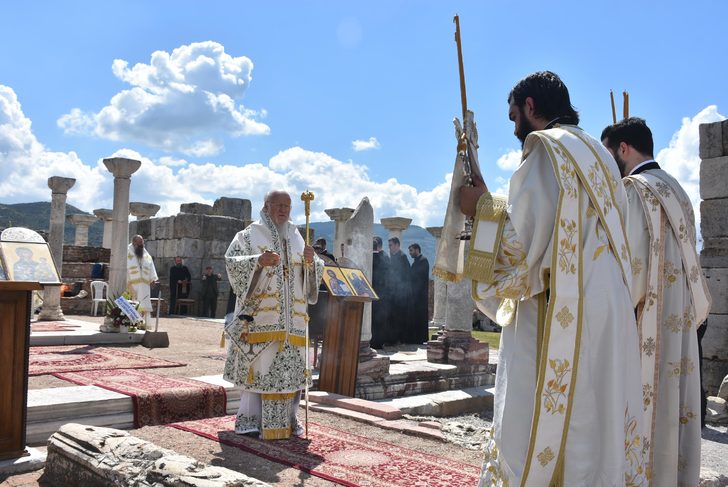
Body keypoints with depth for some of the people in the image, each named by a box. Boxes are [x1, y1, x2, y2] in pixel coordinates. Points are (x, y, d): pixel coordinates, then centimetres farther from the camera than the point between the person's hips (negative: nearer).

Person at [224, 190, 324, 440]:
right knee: (256, 363, -5)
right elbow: (232, 262, -7)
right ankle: (250, 417, 6)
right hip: (259, 313, -4)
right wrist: (259, 261, -23)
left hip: (291, 316, 4)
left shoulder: (297, 238, 16)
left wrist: (311, 261, -9)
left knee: (289, 366, 4)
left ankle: (287, 418, 13)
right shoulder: (250, 235, 5)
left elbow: (317, 272, 14)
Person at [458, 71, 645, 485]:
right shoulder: (599, 154, 19)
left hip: (560, 318, -9)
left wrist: (483, 206, -1)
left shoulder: (547, 146, -8)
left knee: (539, 438, -3)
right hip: (607, 314, 9)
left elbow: (525, 236, -17)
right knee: (597, 433, 13)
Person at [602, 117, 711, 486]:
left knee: (641, 416, -4)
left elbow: (631, 266, -19)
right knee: (673, 413, 12)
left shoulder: (633, 189, -10)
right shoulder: (676, 190, 17)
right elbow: (681, 264, 18)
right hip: (678, 323, 9)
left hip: (646, 327, -9)